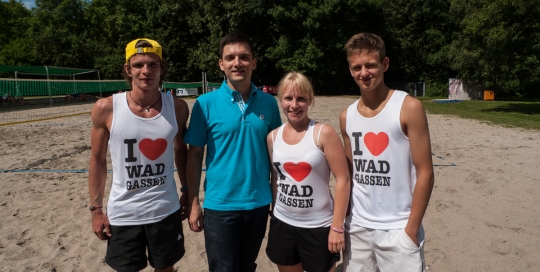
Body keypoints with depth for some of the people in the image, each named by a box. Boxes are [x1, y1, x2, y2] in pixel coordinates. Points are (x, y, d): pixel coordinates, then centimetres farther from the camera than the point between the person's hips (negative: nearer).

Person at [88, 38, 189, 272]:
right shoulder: (106, 109, -12)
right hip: (123, 213, -1)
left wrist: (187, 191, 10)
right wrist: (96, 208, 0)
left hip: (166, 211, 1)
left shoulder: (177, 108, -7)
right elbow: (97, 159, -1)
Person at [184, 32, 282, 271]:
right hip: (220, 205, -3)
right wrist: (193, 203, -6)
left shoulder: (268, 103, 0)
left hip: (259, 204, 3)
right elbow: (194, 155, -4)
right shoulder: (206, 103, -8)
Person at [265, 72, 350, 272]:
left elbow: (343, 180, -13)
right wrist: (274, 212, 13)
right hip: (282, 224, 4)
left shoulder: (324, 133, -12)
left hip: (318, 226, -4)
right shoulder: (273, 137, 1)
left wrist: (337, 227, -14)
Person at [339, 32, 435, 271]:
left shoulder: (409, 108, -9)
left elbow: (425, 173, -9)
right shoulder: (347, 117, 3)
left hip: (398, 229, -4)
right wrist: (341, 221, 8)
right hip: (357, 228, 4)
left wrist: (412, 228, -10)